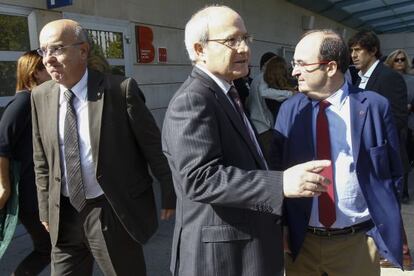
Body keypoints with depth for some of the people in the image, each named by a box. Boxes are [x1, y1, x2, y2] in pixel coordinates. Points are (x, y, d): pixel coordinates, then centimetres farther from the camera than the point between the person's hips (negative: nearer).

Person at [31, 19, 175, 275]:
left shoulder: (120, 89, -15)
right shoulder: (41, 96, 0)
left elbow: (154, 146, -8)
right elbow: (42, 159, 9)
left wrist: (170, 194, -1)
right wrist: (46, 209, 11)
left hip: (113, 213, -4)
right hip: (64, 215, 4)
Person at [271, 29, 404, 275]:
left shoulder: (375, 106, -8)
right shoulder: (289, 109, -3)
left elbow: (393, 174, -1)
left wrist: (387, 231, -3)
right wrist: (281, 227, -5)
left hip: (358, 242, -1)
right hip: (300, 240, 2)